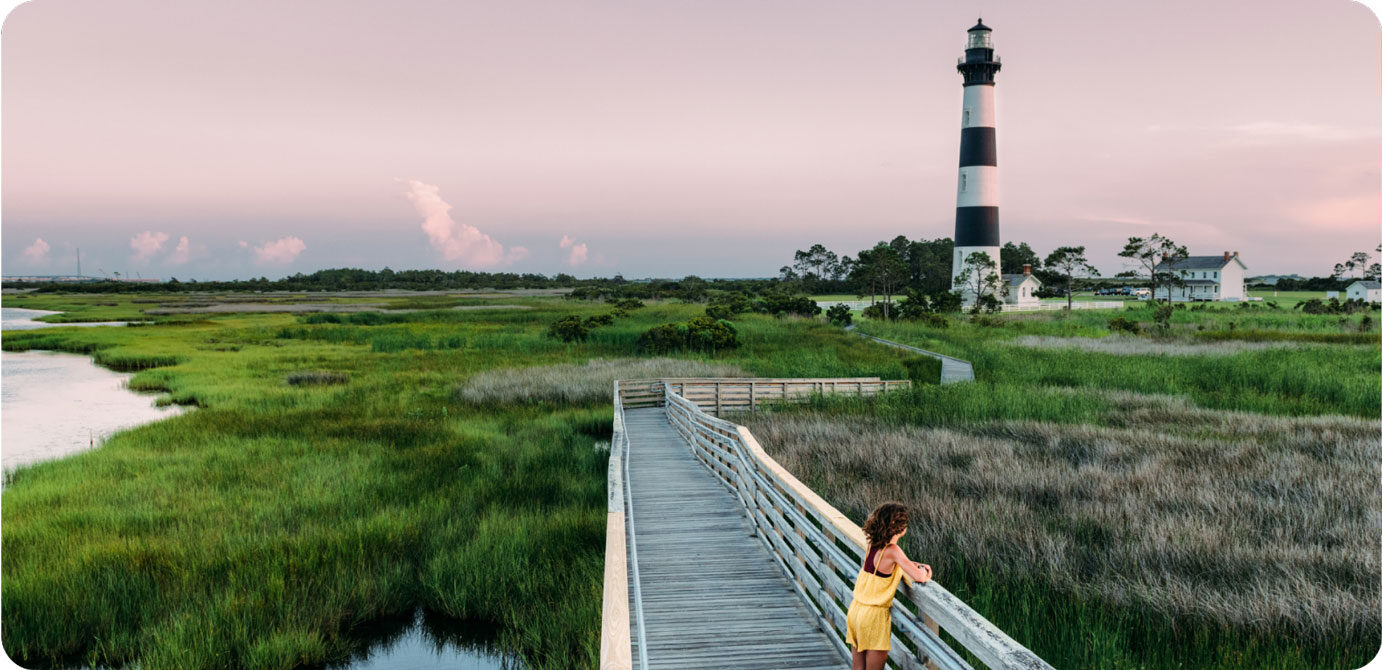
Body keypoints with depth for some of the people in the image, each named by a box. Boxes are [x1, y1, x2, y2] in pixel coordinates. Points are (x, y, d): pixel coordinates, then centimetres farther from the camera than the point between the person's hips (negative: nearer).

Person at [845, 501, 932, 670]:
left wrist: (918, 566, 9)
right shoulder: (892, 550, -19)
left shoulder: (872, 544, 2)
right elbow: (919, 577, -21)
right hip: (874, 615, -7)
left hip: (855, 610, 7)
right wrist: (923, 571, 3)